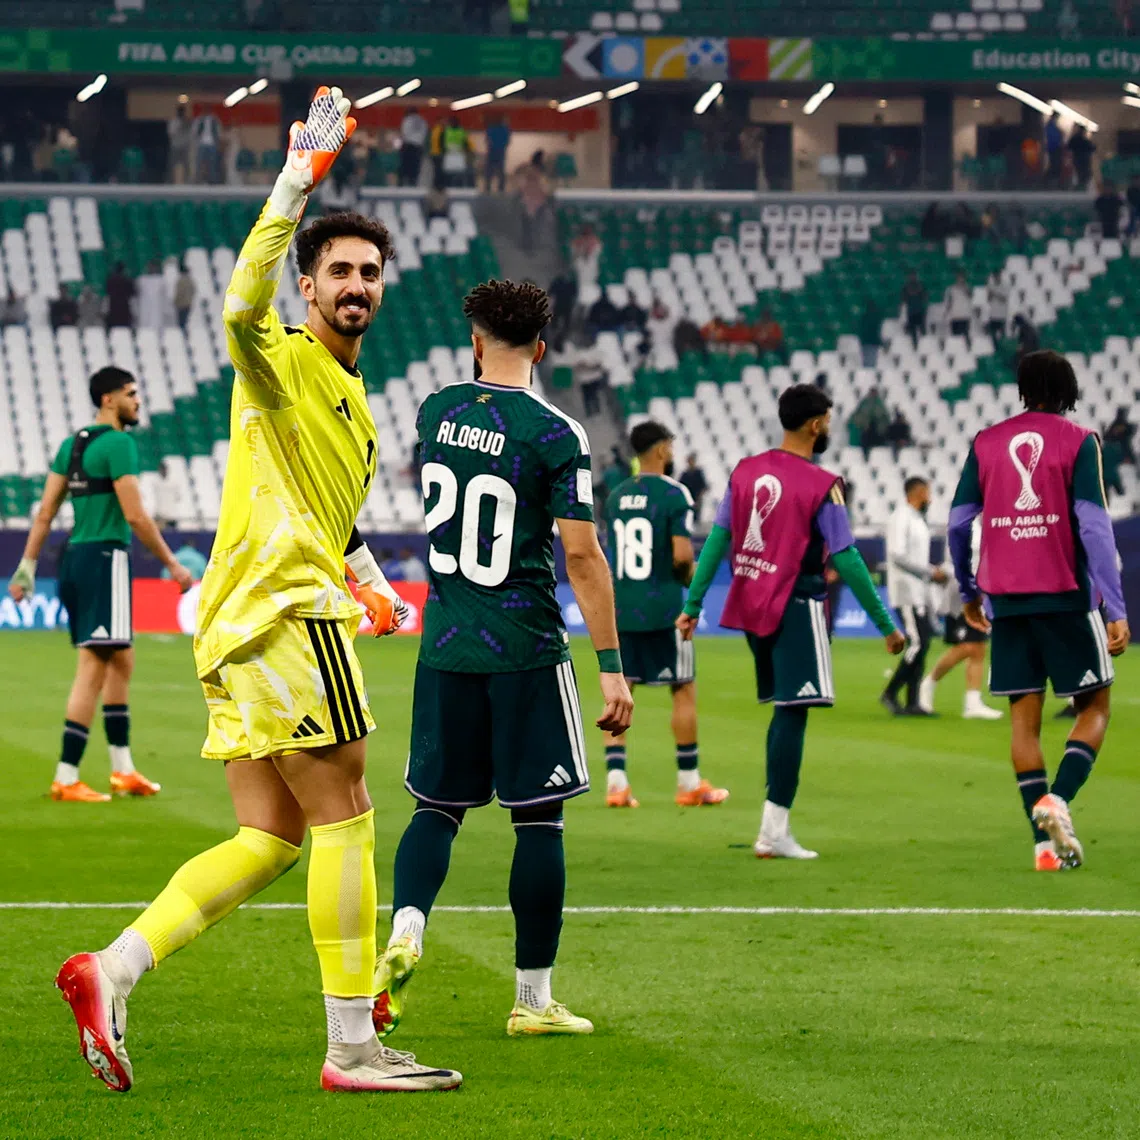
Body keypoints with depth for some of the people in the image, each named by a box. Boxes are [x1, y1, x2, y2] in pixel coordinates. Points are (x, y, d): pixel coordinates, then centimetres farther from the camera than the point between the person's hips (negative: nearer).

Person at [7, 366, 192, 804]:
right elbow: (135, 516, -15)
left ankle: (123, 770, 21)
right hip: (105, 558, -9)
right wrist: (172, 565, -7)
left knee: (121, 662, 17)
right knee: (93, 669, -7)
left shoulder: (72, 444, 13)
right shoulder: (118, 444, -11)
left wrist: (27, 566, 13)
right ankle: (66, 778, -8)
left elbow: (45, 512, 12)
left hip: (74, 559, 9)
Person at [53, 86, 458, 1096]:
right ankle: (353, 1048, -7)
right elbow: (243, 305, -29)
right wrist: (296, 186, -31)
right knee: (343, 819, -7)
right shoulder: (284, 360, -4)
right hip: (285, 608, -9)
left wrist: (370, 582, 20)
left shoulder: (354, 402, 24)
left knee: (269, 842, 6)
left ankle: (111, 973, -2)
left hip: (242, 632, 9)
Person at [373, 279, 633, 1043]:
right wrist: (612, 667, -10)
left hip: (445, 644, 4)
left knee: (439, 805, 13)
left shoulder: (437, 412, 4)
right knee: (538, 817, 5)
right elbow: (582, 556, -13)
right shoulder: (555, 435, -10)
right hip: (526, 651, -4)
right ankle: (533, 997, 8)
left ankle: (406, 930, -14)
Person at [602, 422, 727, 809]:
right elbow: (682, 555, -18)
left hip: (620, 607, 5)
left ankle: (616, 781, -2)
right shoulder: (673, 494, -10)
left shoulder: (616, 496, 9)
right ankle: (689, 783, 11)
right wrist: (689, 575, 4)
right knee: (684, 690, 7)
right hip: (662, 608, -5)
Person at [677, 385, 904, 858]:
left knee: (784, 709, 16)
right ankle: (774, 832, -11)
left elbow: (718, 540, 6)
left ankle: (775, 825, 15)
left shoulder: (745, 471, 6)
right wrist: (886, 626, -4)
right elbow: (846, 562, -11)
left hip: (749, 606, 7)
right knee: (793, 713, -6)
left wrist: (693, 605, 10)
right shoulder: (822, 486, -11)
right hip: (796, 607, -7)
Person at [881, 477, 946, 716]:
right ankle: (890, 694, -6)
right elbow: (897, 556, -21)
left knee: (923, 643, 6)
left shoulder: (918, 520, 17)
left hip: (919, 594, 10)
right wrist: (929, 572, -17)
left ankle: (912, 702, 8)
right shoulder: (902, 518, -13)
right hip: (906, 591, -10)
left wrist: (932, 573, 10)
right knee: (917, 644, -13)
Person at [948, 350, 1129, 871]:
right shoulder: (1079, 442, -2)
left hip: (1005, 596, 3)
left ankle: (1045, 840, 2)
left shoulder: (986, 443, 8)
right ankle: (1057, 798, -17)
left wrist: (967, 592, 22)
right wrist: (1115, 609, -12)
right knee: (1094, 706, 8)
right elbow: (1094, 525, -10)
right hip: (1066, 594, -3)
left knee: (1024, 716, 7)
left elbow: (957, 521, 7)